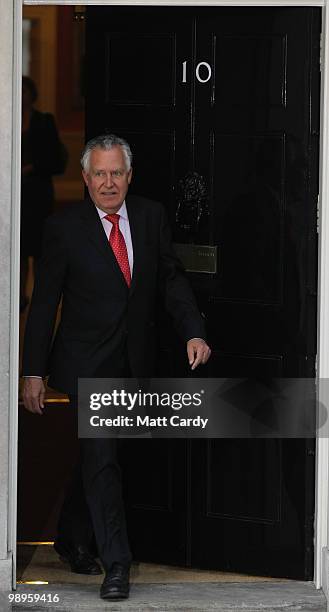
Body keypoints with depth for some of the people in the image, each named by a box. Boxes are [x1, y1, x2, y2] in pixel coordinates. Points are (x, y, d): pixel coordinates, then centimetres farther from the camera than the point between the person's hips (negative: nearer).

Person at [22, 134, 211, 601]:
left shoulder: (151, 217, 2)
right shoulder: (64, 227, -8)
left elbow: (171, 279, 8)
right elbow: (44, 301, -5)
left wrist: (194, 333, -7)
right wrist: (33, 372, -7)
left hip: (135, 362, 4)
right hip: (87, 363, -4)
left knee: (97, 456, 16)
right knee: (101, 458, -11)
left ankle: (72, 539, 35)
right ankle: (116, 564, -8)